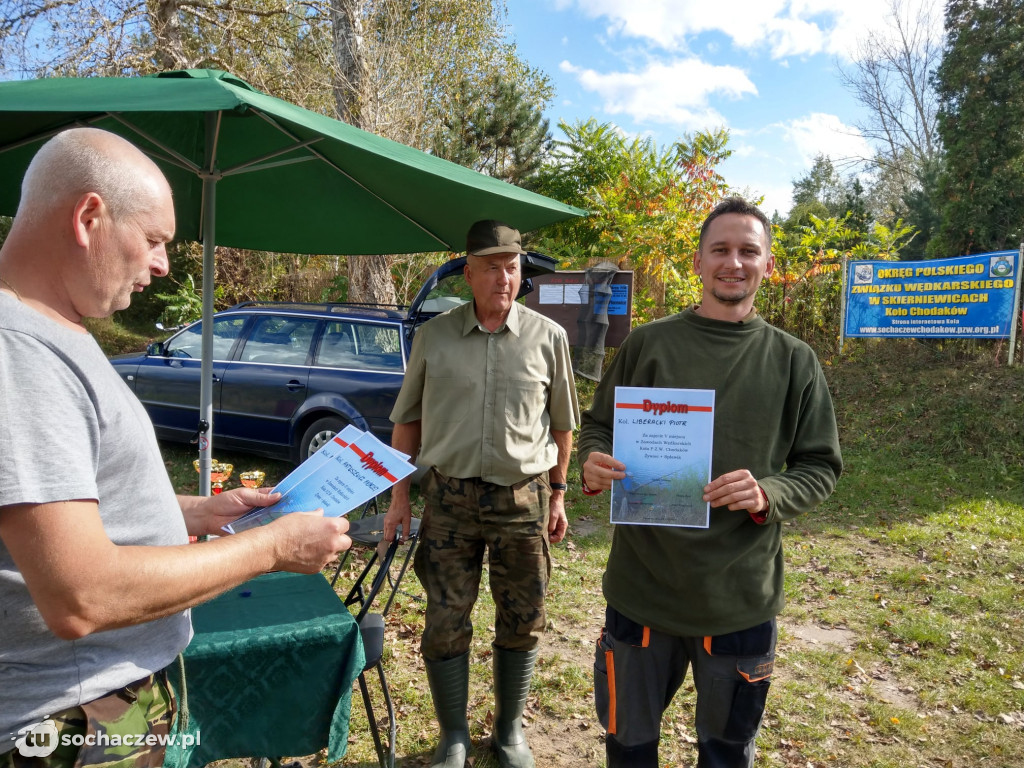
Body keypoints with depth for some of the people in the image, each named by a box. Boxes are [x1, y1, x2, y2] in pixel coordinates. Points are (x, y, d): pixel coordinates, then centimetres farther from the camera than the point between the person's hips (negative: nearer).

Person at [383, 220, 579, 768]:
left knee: (521, 624, 11)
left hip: (523, 498, 0)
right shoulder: (434, 336, 2)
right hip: (450, 496, 1)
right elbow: (407, 420, 8)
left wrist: (557, 494, 9)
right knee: (445, 625, 7)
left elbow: (561, 424, 9)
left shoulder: (548, 337, 0)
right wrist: (400, 495, 5)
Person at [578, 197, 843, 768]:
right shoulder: (648, 344, 0)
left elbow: (821, 466, 2)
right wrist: (593, 464, -14)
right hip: (642, 585, 0)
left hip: (741, 593, 0)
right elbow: (598, 425, 8)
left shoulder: (794, 362, 0)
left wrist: (768, 495, -18)